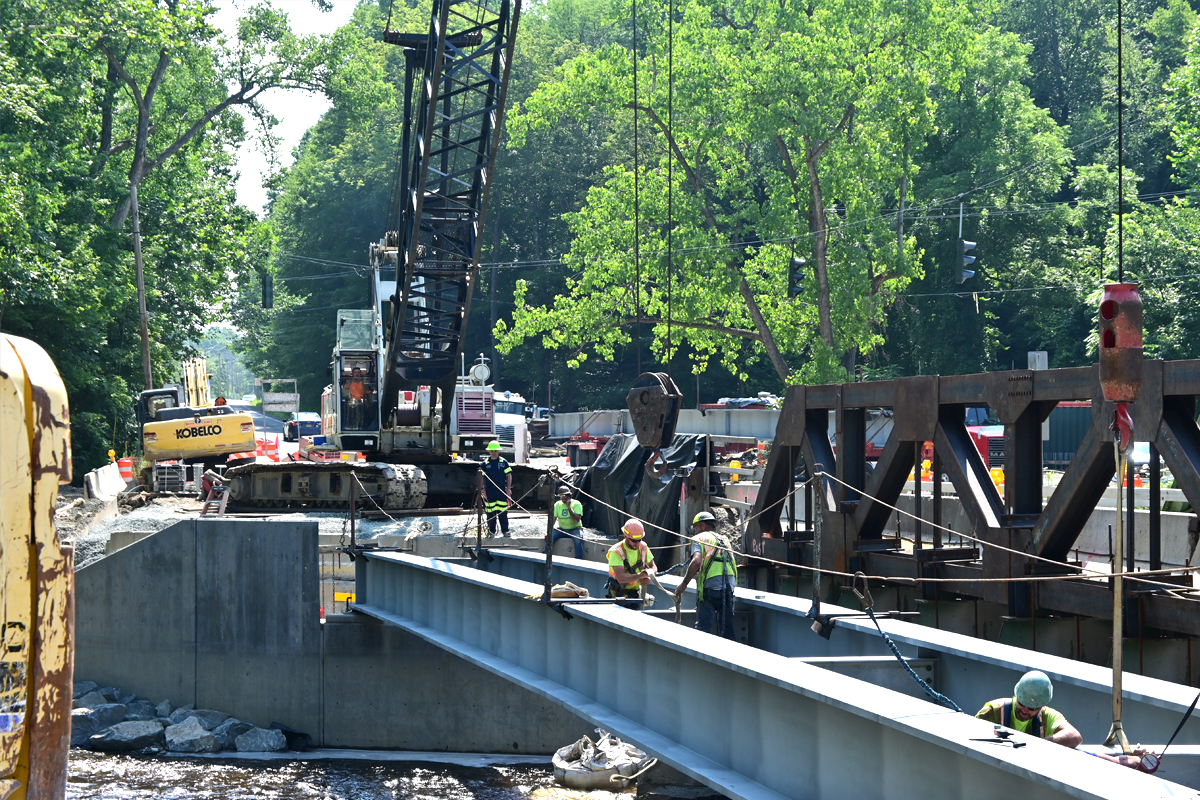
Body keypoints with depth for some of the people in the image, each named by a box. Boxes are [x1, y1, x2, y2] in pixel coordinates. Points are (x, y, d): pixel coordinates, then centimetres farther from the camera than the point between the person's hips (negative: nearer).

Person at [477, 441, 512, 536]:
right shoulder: (485, 464, 6)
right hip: (489, 492, 1)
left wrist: (508, 488, 0)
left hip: (502, 491, -1)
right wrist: (482, 489, 0)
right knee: (490, 512, 2)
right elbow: (481, 477, 9)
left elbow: (509, 476, 7)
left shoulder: (503, 462, 5)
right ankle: (491, 531, 10)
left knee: (503, 512, -2)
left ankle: (505, 530, 4)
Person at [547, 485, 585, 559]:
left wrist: (569, 507, -23)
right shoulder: (557, 504, 3)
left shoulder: (576, 504, -9)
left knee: (578, 540, -35)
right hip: (561, 529, 4)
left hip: (574, 529, -4)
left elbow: (577, 519, -20)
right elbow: (553, 519, -2)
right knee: (549, 538, -23)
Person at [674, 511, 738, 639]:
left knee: (703, 628, -5)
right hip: (729, 587, 6)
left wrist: (684, 583, -7)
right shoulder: (724, 540, 25)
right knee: (726, 629, 10)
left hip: (710, 587, -6)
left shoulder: (700, 538, 5)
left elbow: (696, 561, -13)